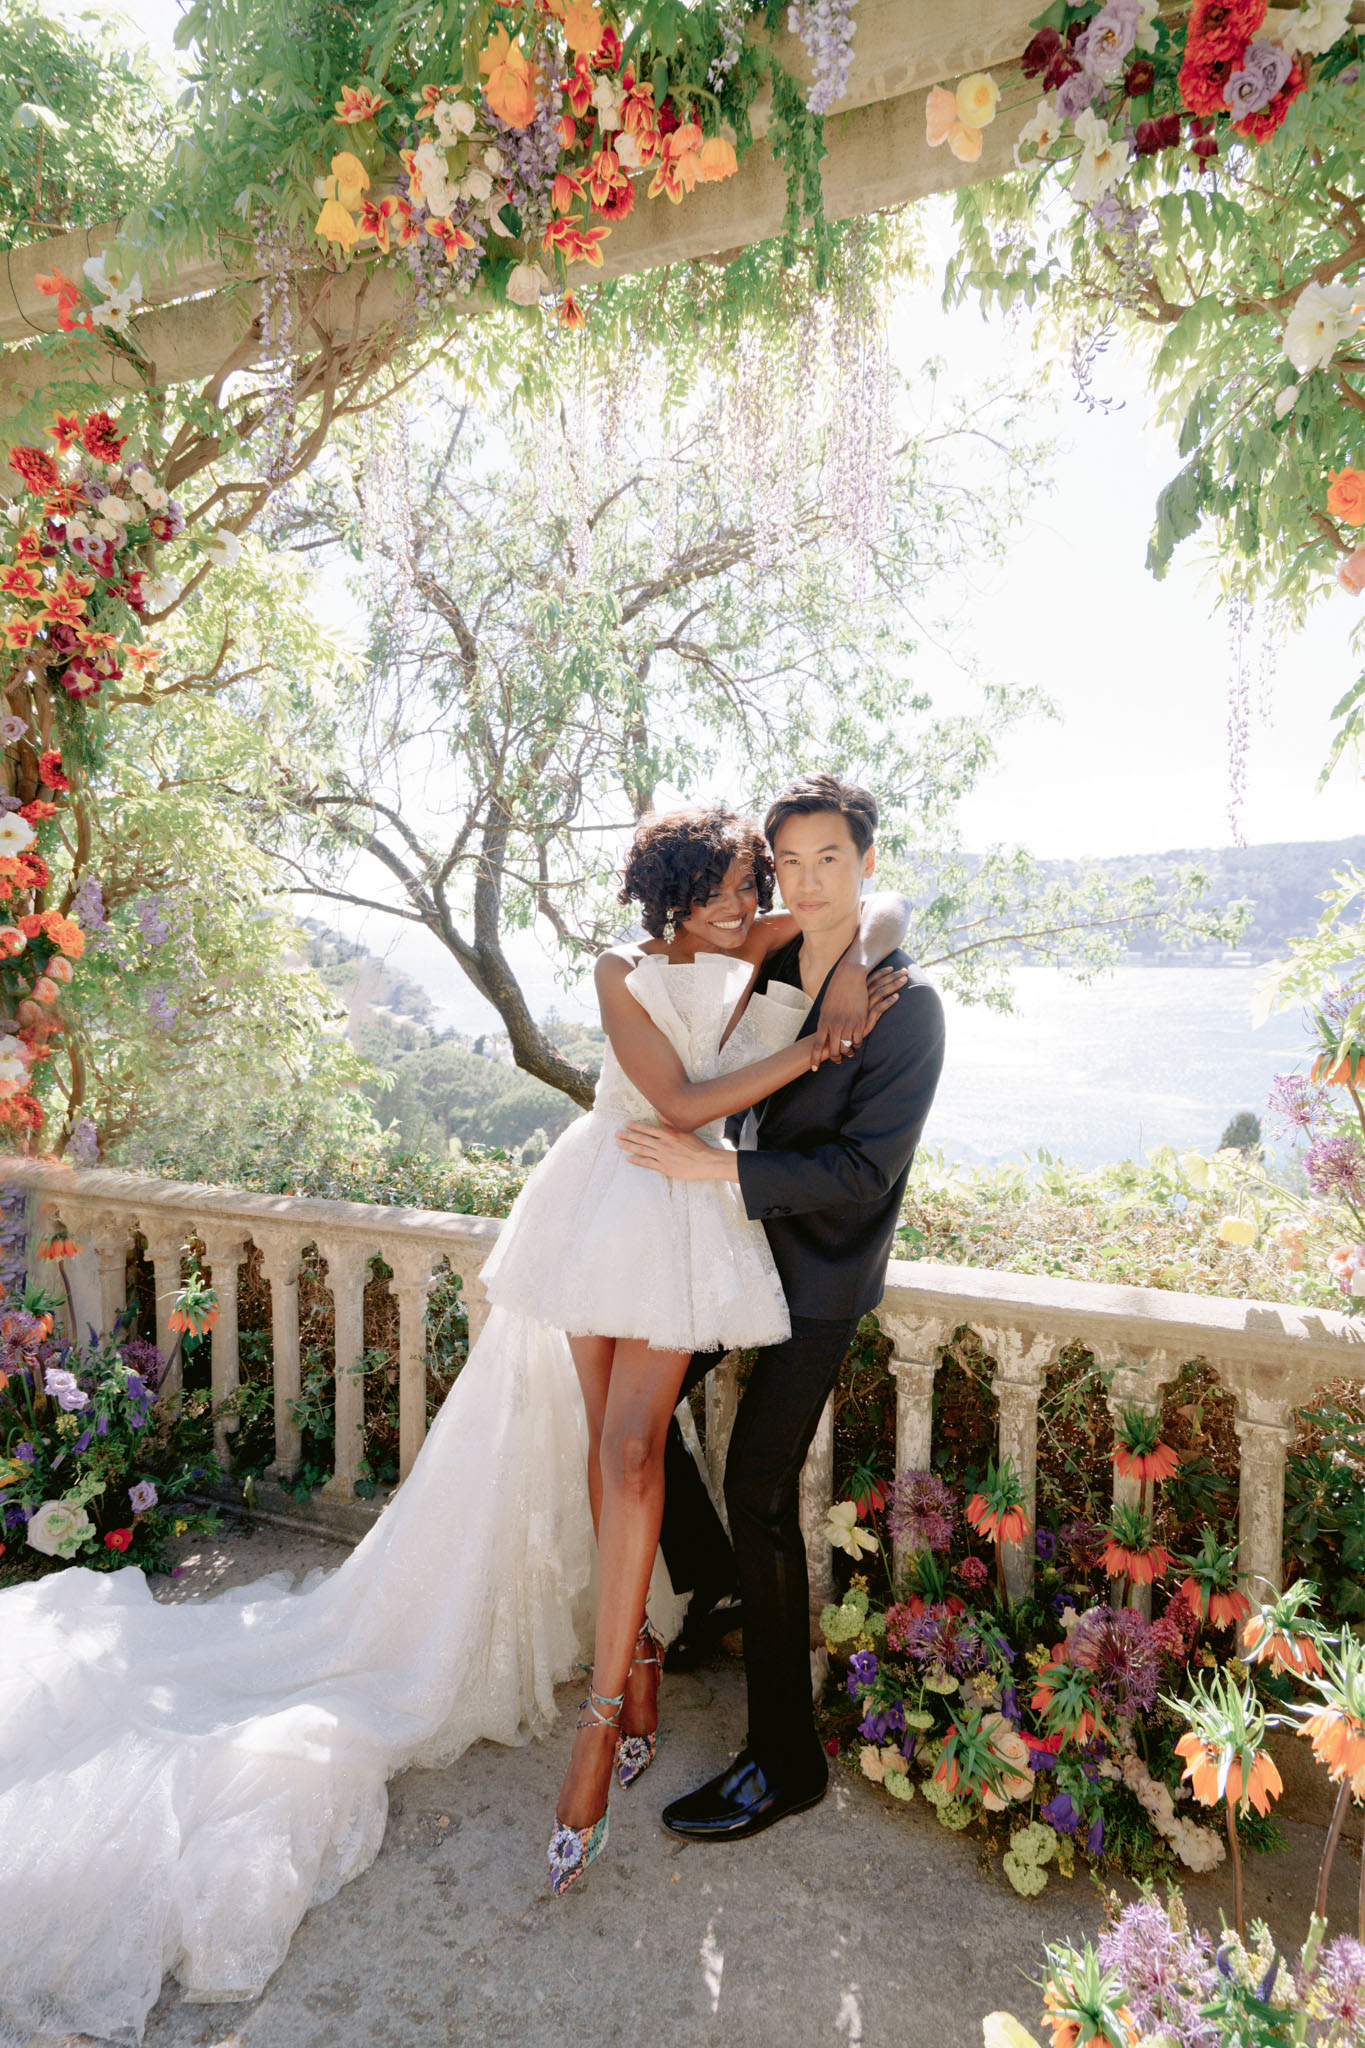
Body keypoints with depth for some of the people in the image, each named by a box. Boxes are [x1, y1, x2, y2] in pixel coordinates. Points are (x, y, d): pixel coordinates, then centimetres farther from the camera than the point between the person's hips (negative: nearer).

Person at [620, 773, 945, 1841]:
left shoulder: (906, 1006, -17)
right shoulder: (765, 967, 1)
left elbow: (860, 1169, -22)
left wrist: (715, 1168, -27)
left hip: (821, 1271, -7)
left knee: (759, 1490, -4)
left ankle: (786, 1761, 16)